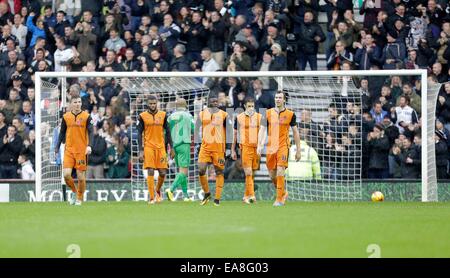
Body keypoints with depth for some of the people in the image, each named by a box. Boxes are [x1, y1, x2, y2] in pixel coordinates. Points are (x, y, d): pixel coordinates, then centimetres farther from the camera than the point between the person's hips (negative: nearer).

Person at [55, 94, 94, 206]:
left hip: (82, 150, -2)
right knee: (66, 174, -12)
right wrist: (57, 148, 9)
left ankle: (79, 199, 18)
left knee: (81, 177, -1)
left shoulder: (86, 116, -2)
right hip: (69, 149, 2)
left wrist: (89, 146, -22)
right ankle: (75, 191, 15)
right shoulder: (66, 117, 5)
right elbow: (62, 133, 13)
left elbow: (90, 132, -7)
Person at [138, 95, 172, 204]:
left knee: (163, 173, 0)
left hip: (160, 146, 2)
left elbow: (167, 132, 10)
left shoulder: (163, 115, 7)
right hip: (148, 146, -2)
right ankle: (151, 198, -5)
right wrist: (141, 150, -6)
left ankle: (158, 191, 28)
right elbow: (139, 134, 1)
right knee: (150, 172, -9)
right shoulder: (143, 116, 1)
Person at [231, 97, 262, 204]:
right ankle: (251, 195, -16)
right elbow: (235, 134, 10)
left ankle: (246, 196, 16)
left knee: (252, 173, 5)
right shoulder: (239, 118, 4)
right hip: (245, 147, -2)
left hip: (257, 147, 2)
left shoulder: (259, 117, 8)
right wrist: (233, 150, 9)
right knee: (248, 173, -12)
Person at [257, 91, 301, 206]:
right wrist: (259, 145, -6)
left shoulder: (290, 114, 2)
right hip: (271, 147, 3)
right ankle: (283, 193, 31)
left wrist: (298, 150, 6)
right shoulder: (268, 113, 7)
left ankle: (280, 199, -10)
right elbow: (262, 129, 6)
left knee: (280, 173, -16)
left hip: (283, 146, -3)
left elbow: (295, 132, 7)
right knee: (272, 175, 8)